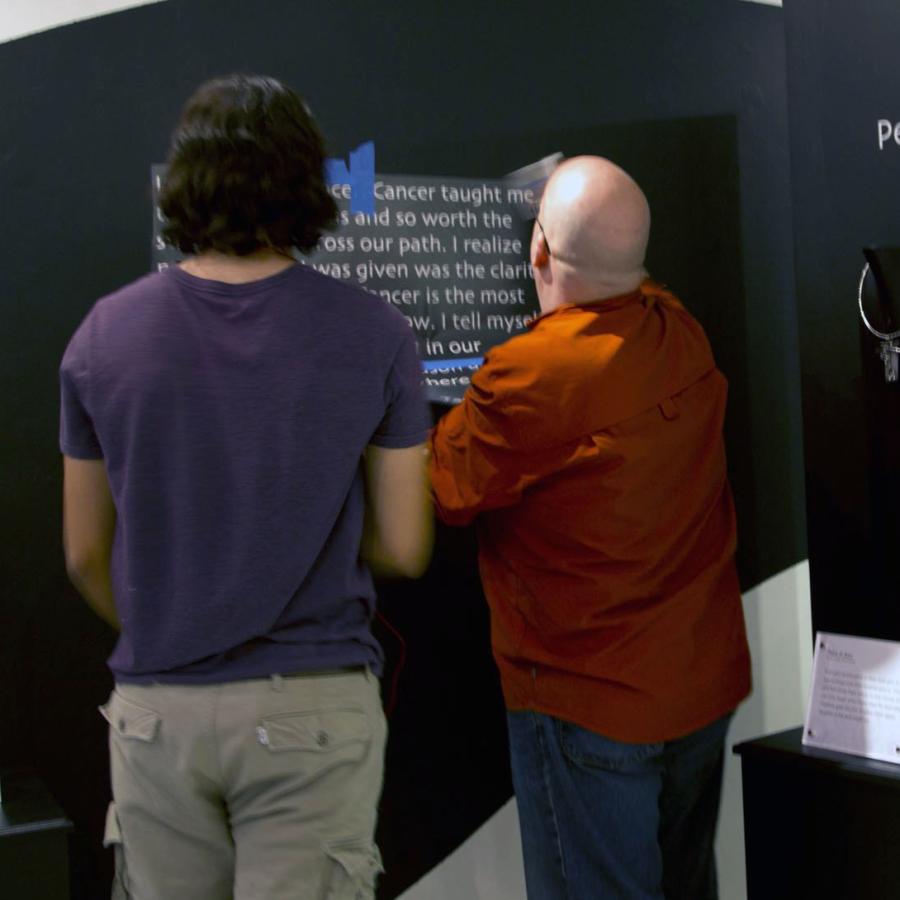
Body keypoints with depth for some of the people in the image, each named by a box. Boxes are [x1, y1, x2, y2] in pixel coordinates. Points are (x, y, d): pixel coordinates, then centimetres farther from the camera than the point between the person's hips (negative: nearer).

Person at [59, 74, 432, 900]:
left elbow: (86, 556, 5)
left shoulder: (103, 335, -3)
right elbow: (403, 548, -3)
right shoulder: (373, 335, -8)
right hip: (312, 706, -2)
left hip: (157, 708, 3)